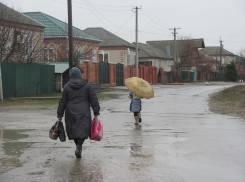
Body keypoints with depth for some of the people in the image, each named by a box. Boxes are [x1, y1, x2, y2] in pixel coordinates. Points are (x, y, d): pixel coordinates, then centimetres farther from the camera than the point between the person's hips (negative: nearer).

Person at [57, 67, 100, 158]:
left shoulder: (67, 86, 1)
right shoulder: (87, 85, 0)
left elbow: (62, 102, 4)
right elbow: (93, 99, 0)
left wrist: (59, 115, 10)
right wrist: (96, 112, 5)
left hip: (71, 113, 1)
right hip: (84, 113, -1)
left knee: (73, 130, 13)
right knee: (83, 130, 2)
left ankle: (79, 146, 17)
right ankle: (78, 147, -16)